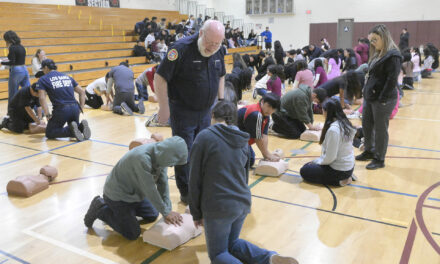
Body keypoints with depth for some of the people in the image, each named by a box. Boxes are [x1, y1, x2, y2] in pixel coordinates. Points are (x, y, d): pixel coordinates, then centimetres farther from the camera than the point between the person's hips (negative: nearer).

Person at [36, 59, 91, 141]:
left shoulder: (43, 79, 7)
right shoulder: (67, 77, 21)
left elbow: (42, 98, -8)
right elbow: (82, 92, 18)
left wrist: (47, 115, -5)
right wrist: (81, 108, 16)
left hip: (61, 110, -5)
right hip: (75, 108, 5)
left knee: (49, 133, 13)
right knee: (75, 127, 29)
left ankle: (71, 130, -15)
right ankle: (81, 126, -7)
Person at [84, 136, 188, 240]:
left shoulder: (161, 155, -12)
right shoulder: (142, 158, -38)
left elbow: (163, 183, -8)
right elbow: (150, 190, -32)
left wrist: (168, 211, -12)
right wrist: (166, 212, -21)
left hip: (135, 192, 9)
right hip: (117, 195, -9)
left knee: (152, 216, 20)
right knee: (132, 234, -5)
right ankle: (101, 209, 7)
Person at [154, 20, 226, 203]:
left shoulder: (219, 52, 1)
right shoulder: (182, 49, -19)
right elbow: (160, 77, -19)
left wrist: (220, 101, 12)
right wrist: (164, 108, -18)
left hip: (205, 112, 6)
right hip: (182, 111, -6)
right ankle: (186, 193, 17)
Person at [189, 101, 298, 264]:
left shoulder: (205, 137, -10)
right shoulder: (242, 140, 9)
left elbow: (195, 179, -8)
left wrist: (196, 213, 1)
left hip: (218, 207, -6)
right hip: (243, 203, 6)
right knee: (232, 243, 26)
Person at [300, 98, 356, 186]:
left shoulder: (333, 130, -28)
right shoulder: (345, 123, 1)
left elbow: (330, 157, -24)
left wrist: (316, 161, -6)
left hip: (340, 170, -9)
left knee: (304, 171, 4)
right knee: (308, 165, 23)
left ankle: (338, 180, -3)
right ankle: (345, 177, 12)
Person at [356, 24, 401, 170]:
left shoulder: (393, 56, -14)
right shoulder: (377, 54, 14)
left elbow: (392, 80, -19)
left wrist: (382, 99, -20)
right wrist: (366, 91, 11)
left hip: (383, 99, -9)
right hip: (370, 97, 9)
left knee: (380, 129, 1)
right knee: (366, 125, 17)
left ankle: (379, 159, 14)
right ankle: (369, 151, 34)